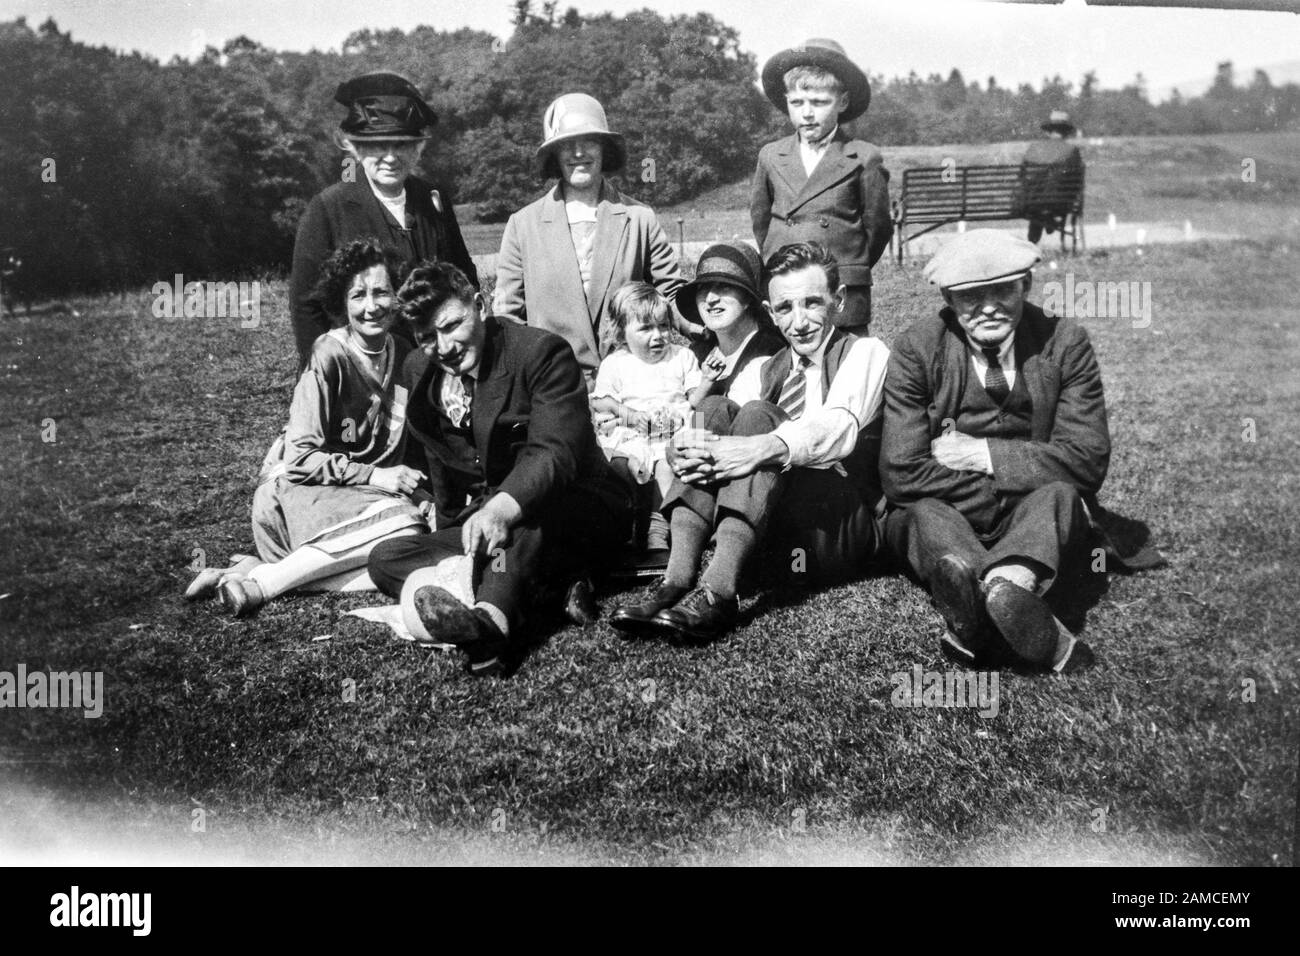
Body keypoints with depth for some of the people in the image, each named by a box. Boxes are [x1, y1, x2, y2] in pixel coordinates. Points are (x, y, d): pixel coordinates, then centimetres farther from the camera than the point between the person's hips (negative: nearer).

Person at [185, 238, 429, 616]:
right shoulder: (330, 355, -11)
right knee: (403, 525, -33)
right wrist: (373, 476, -17)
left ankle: (255, 571, -20)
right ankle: (259, 582, -28)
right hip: (298, 488, -6)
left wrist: (420, 489, -3)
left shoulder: (403, 354, 6)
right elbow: (300, 458, -14)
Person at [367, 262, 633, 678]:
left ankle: (492, 617, -56)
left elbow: (556, 451, -30)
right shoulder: (418, 372, 5)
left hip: (584, 518, -6)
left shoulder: (541, 352, -15)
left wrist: (503, 507, -48)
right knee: (385, 558, -13)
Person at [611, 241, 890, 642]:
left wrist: (767, 447, -39)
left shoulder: (865, 353, 2)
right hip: (774, 535, 5)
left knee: (757, 414, -24)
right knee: (715, 407, -14)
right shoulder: (761, 371, 17)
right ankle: (677, 579, -28)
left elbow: (839, 430, -20)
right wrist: (683, 450, -25)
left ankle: (719, 590, -37)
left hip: (845, 529, -4)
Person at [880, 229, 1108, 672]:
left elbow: (1088, 461, -12)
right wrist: (1007, 488, -18)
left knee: (1060, 494, -30)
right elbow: (902, 476, -16)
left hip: (1033, 520, 1)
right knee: (923, 509, -33)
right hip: (941, 514, -1)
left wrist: (984, 454, -17)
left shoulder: (1065, 344, -5)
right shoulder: (917, 349, -9)